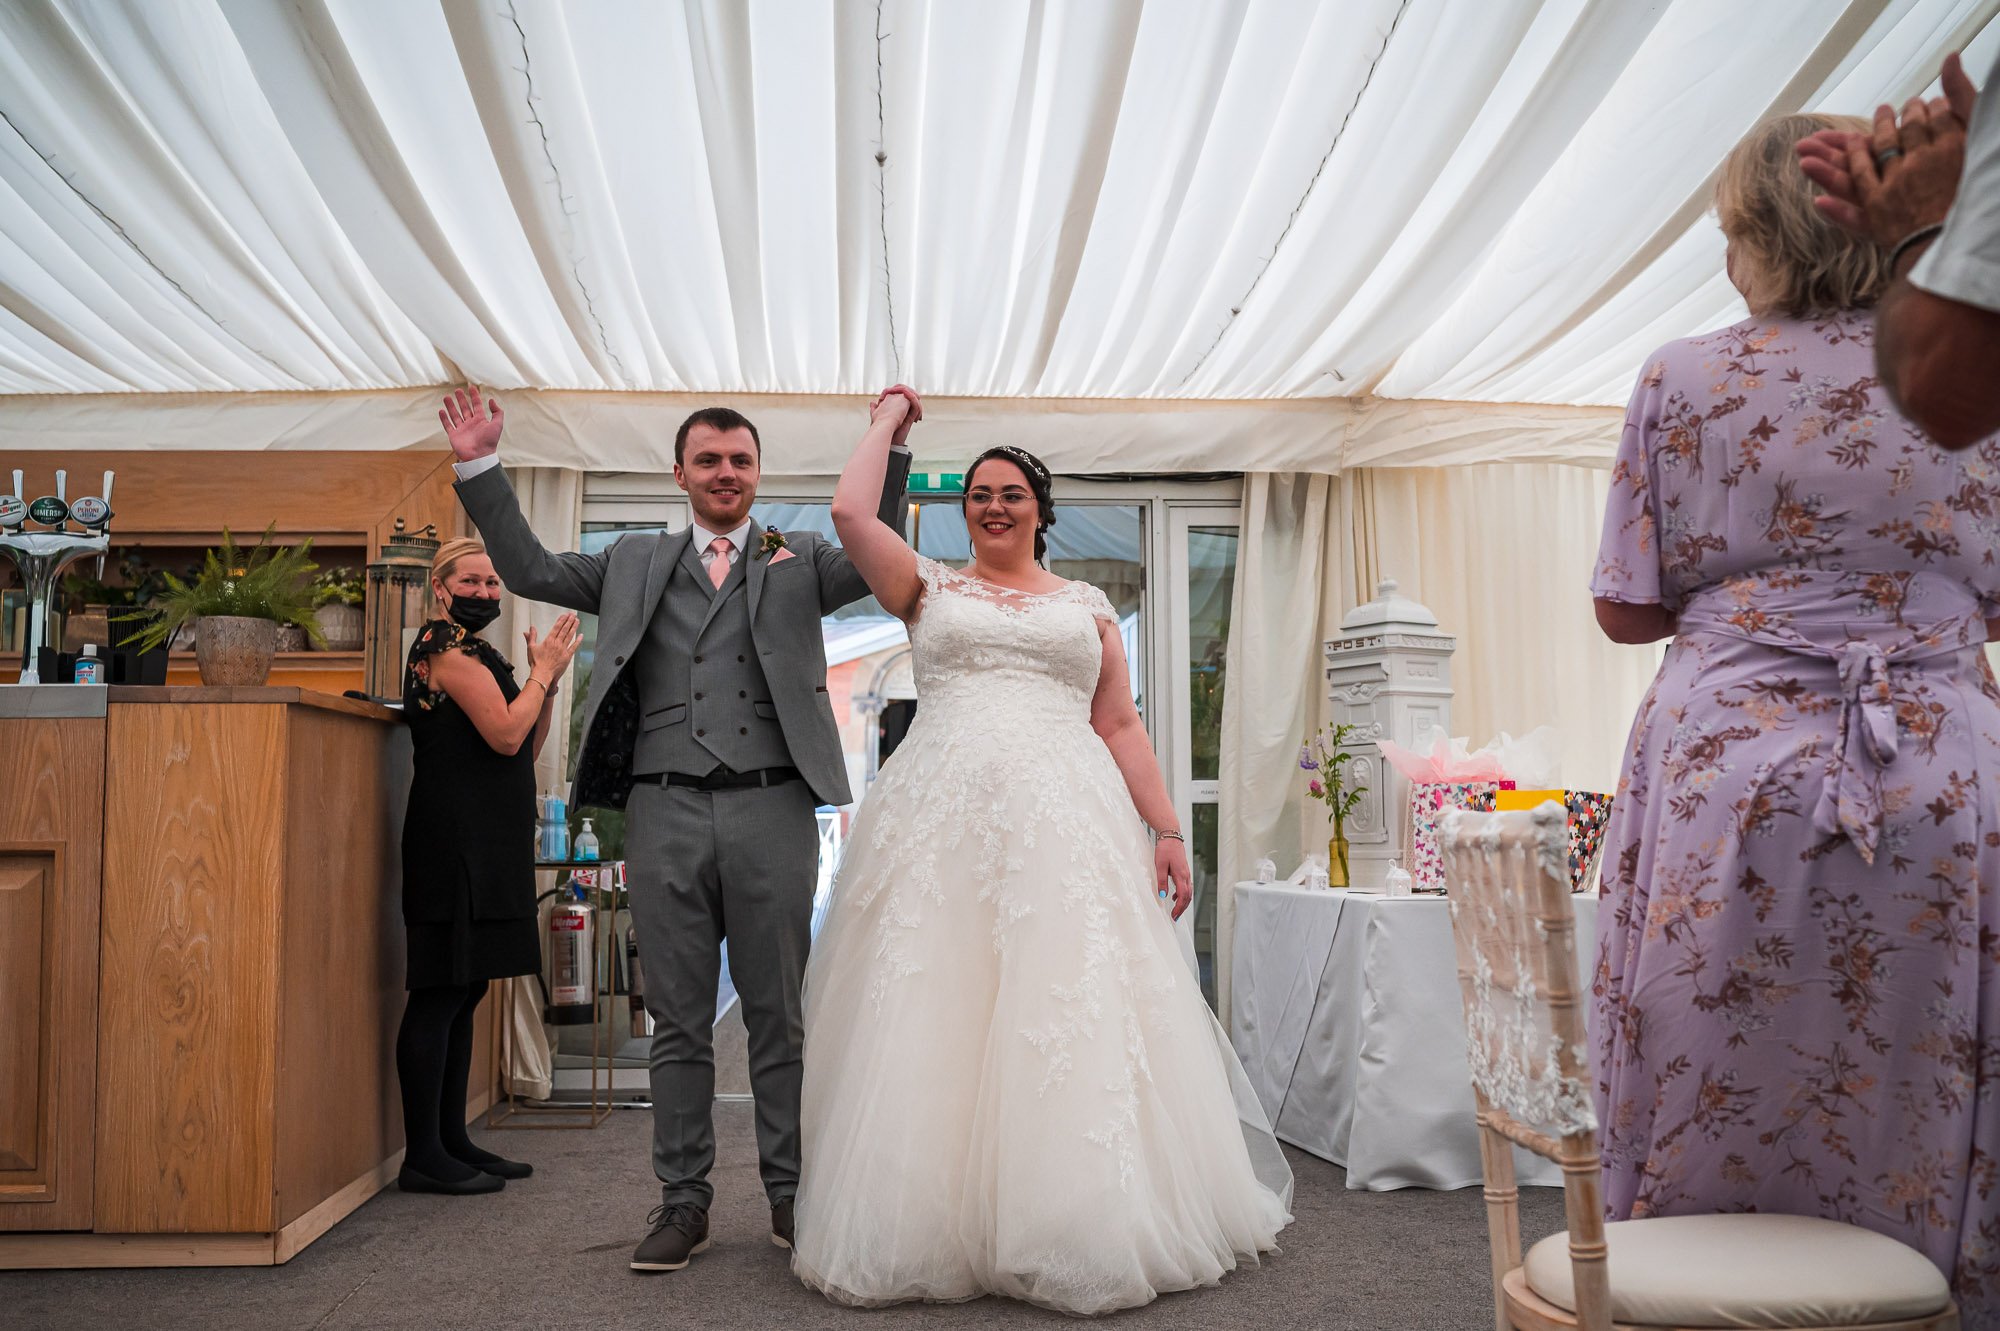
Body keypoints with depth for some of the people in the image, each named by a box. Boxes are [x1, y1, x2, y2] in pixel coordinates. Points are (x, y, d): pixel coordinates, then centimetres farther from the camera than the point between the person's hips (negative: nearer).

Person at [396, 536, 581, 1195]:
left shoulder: (475, 652, 22)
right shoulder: (446, 645, -7)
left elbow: (528, 750, 19)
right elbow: (505, 734, -17)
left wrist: (547, 680, 8)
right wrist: (543, 673, -5)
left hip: (484, 842, 10)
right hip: (456, 839, -10)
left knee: (463, 991, 11)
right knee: (440, 995, -8)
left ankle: (451, 1141, 18)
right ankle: (423, 1156, -4)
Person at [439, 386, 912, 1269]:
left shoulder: (800, 560, 14)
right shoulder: (636, 562, 19)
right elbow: (530, 570, 17)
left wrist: (893, 449, -6)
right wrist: (479, 468, 12)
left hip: (772, 807, -1)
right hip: (665, 809, 2)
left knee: (779, 1014, 6)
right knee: (678, 1019, 7)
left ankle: (791, 1194, 17)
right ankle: (683, 1200, 16)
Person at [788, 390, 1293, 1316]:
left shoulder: (1088, 607, 18)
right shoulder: (931, 589, 16)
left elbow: (1121, 728, 13)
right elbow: (850, 512, 3)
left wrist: (1167, 830, 4)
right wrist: (887, 422, 17)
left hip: (1066, 825, 1)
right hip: (942, 823, 0)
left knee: (1071, 1023, -5)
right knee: (936, 1022, -3)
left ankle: (1079, 1231, 5)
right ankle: (934, 1230, 7)